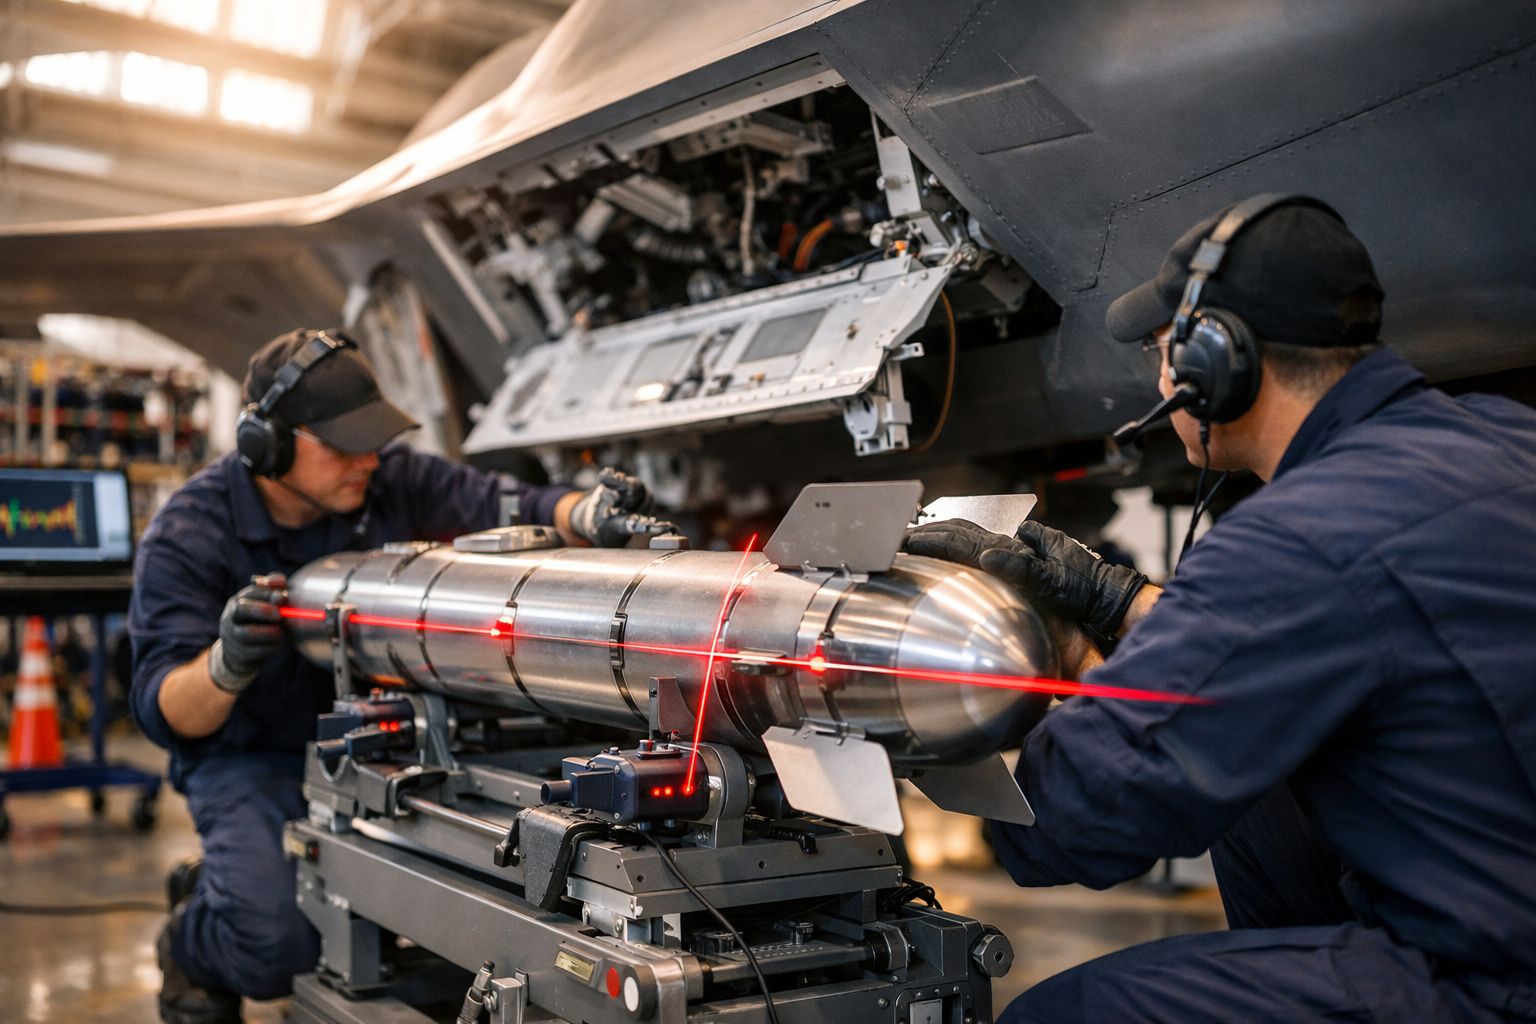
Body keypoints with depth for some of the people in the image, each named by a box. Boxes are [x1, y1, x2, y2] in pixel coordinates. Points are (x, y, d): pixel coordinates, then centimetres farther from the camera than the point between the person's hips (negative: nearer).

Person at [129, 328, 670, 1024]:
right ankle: (193, 949, 13)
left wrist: (588, 517, -32)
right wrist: (226, 664, -43)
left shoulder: (389, 480, -7)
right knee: (279, 939, -27)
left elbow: (507, 512, -9)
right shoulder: (185, 539, -16)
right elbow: (165, 715, -20)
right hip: (252, 758, -4)